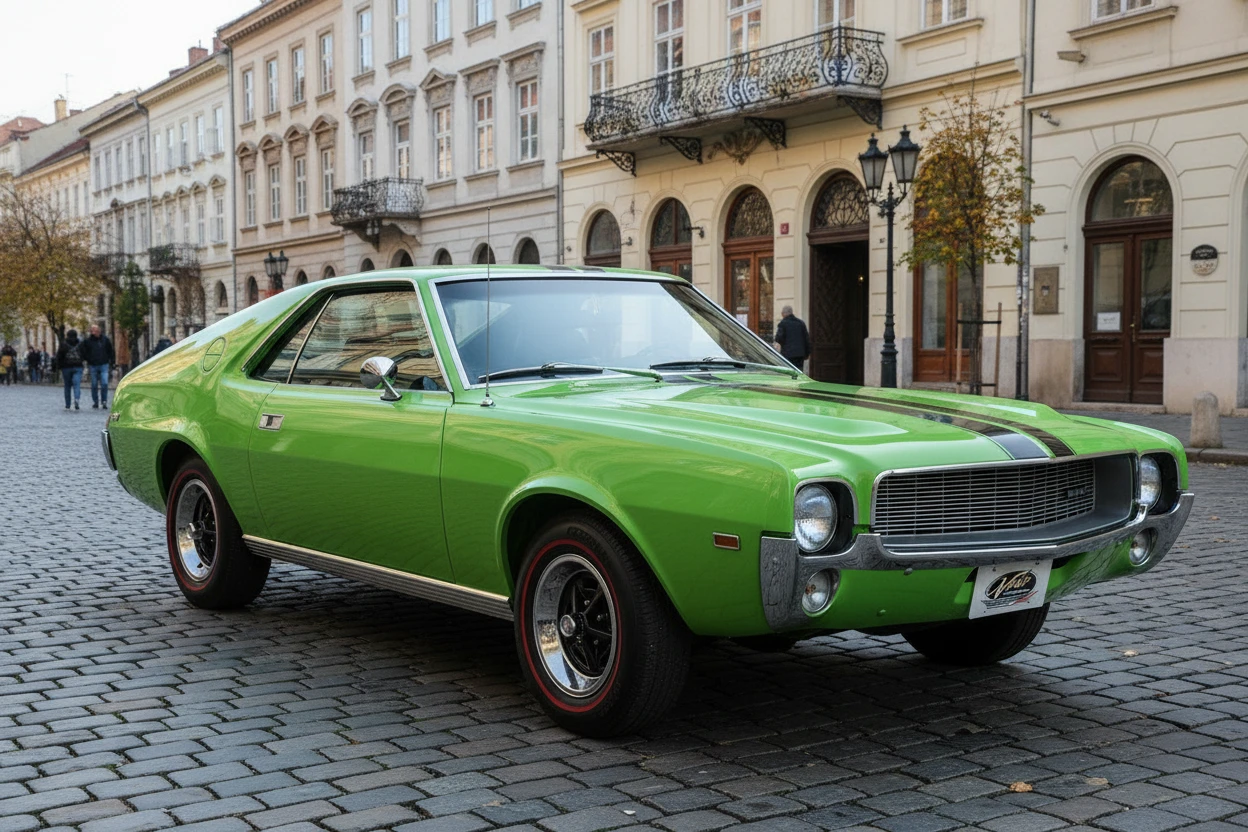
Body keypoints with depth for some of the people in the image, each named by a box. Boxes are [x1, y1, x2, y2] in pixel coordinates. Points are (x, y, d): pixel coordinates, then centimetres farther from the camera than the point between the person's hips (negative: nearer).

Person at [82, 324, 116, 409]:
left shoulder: (105, 339, 3)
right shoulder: (87, 341, 1)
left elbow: (111, 352, 10)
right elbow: (84, 353, 8)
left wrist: (112, 363, 6)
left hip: (104, 365, -1)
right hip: (93, 366, 1)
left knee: (104, 384, -11)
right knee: (94, 385, 5)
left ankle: (104, 402, -1)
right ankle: (95, 403, 15)